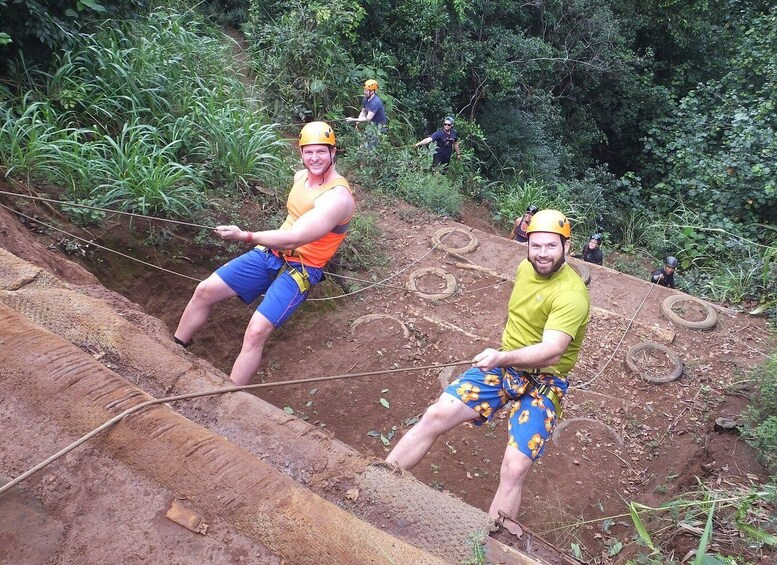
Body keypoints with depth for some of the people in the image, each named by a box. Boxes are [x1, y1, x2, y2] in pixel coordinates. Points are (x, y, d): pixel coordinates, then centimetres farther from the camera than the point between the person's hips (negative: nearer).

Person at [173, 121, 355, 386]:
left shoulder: (338, 197, -22)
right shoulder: (301, 176, 5)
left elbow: (295, 239, -28)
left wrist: (244, 236, -27)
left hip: (300, 269, -7)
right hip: (270, 252, 8)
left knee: (256, 331, -23)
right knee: (205, 290, 3)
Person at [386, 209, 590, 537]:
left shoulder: (571, 294, -20)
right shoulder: (526, 267, 3)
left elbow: (552, 351, -34)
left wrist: (503, 357, -49)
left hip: (545, 381, -5)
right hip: (503, 363, 5)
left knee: (515, 469, -21)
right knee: (438, 414, -12)